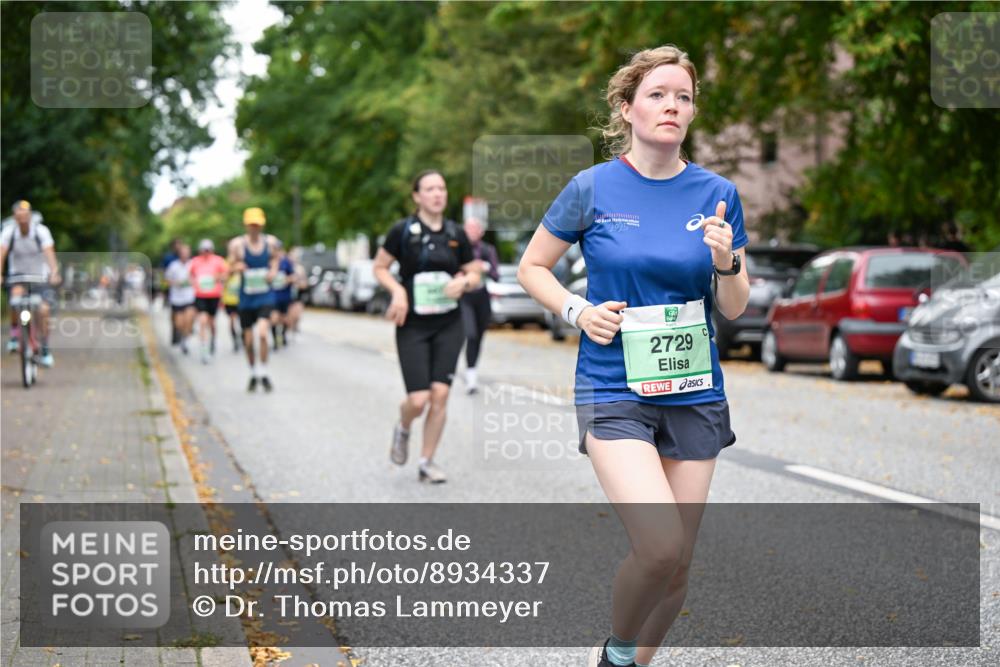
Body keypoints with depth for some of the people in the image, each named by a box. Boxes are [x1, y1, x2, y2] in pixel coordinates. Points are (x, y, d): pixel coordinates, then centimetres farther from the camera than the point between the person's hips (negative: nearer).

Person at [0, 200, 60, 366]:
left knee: (43, 310, -15)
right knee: (17, 294, -30)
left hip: (40, 275, -1)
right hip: (18, 273, 1)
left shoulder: (41, 231, -18)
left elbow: (49, 253, -30)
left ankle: (44, 350, 2)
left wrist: (54, 273, -45)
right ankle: (15, 333, -9)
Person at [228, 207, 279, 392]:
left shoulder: (271, 242, 0)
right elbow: (230, 268, -1)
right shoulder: (237, 244, -6)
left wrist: (273, 270, 1)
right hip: (246, 297, 0)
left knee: (262, 333, -20)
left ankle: (263, 373, -9)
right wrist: (236, 267, -24)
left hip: (265, 296, 0)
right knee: (248, 340, 7)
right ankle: (253, 374, 27)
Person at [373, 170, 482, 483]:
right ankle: (402, 429, 27)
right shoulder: (403, 231, -6)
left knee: (440, 394, -4)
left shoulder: (456, 234, 3)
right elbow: (379, 268, 3)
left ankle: (427, 463, 10)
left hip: (449, 325, 3)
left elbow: (475, 275, 12)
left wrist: (463, 282, -10)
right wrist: (397, 291, -15)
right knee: (418, 399, -10)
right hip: (413, 326, -3)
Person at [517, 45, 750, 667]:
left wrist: (725, 261, -12)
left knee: (677, 565, 7)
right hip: (614, 389, -3)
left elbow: (735, 308, 8)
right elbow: (532, 267, 9)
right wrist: (578, 310, -8)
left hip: (695, 392, 4)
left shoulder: (718, 194, 3)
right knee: (660, 546, -21)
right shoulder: (594, 188, -3)